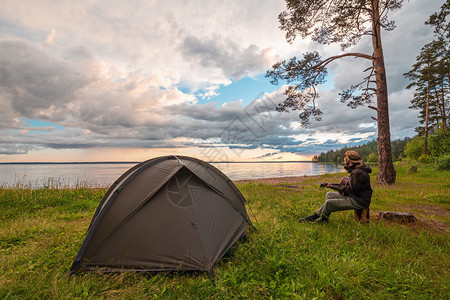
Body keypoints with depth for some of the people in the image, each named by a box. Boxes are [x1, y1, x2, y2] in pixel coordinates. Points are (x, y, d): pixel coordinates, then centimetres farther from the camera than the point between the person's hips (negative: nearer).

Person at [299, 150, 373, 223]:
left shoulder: (358, 173, -23)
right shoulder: (354, 170, 12)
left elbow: (351, 190, -24)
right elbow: (349, 185, 15)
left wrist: (333, 186, -11)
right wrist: (332, 185, 9)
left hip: (359, 202, -11)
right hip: (354, 197, 11)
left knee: (329, 203, -20)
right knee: (329, 194, 9)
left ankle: (313, 217, 1)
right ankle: (324, 219, 6)